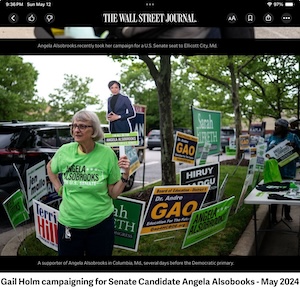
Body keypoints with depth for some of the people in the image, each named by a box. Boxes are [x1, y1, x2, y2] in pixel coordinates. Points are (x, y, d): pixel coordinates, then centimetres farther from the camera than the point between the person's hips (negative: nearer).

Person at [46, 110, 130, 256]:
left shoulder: (107, 153, -11)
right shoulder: (65, 151, -7)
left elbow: (113, 194, -5)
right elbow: (50, 167, 17)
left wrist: (125, 174, -19)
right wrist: (58, 188, 5)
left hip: (101, 222, -1)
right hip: (69, 222, 1)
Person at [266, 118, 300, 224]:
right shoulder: (272, 137, 5)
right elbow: (267, 151, 9)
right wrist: (270, 149, -13)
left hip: (288, 170, 0)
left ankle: (287, 214, 30)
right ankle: (273, 215, 13)